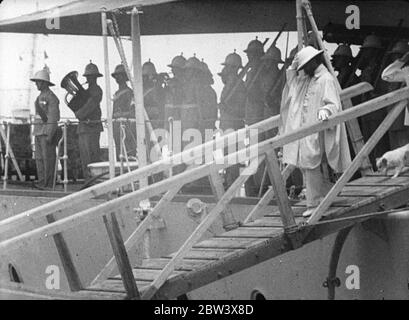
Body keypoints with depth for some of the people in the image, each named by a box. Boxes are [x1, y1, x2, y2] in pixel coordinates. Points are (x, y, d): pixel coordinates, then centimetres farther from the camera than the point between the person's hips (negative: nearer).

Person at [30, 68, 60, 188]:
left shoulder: (51, 97, -11)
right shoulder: (40, 97, 18)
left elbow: (53, 117, -16)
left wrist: (50, 135, -21)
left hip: (48, 131, -9)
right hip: (39, 132, 9)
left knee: (48, 158, -8)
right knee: (39, 158, 7)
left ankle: (48, 184, -6)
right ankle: (42, 183, 10)